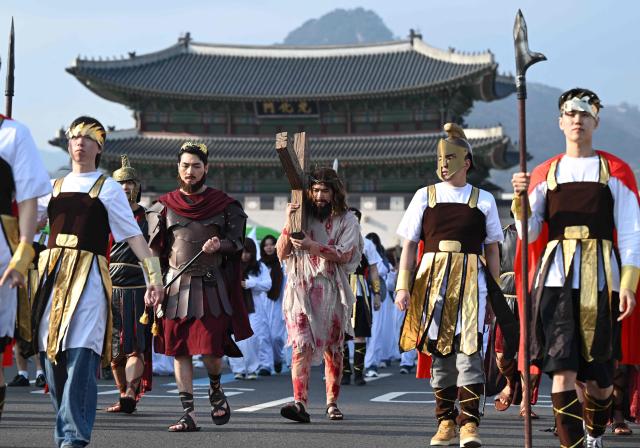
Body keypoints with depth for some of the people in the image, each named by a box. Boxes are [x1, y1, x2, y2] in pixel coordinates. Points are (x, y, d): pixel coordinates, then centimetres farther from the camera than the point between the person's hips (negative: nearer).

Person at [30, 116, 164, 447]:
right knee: (52, 356, 3)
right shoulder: (54, 187, 20)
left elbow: (133, 235, 3)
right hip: (52, 273, 4)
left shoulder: (108, 189, 9)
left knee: (80, 355, -15)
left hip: (87, 276, -4)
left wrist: (154, 276, -5)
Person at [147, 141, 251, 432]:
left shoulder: (224, 205, 5)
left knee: (211, 349, -8)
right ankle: (188, 413, 7)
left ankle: (216, 389, 24)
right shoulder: (164, 206, 9)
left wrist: (220, 245, -16)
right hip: (175, 286, 2)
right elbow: (154, 252, 10)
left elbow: (237, 242, 5)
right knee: (179, 350, 1)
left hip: (212, 287, -2)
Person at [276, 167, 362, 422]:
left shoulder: (347, 220, 5)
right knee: (301, 345, -14)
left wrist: (313, 246, -20)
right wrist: (288, 224, -10)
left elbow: (344, 255, -9)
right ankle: (300, 403, -24)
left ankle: (332, 403, 19)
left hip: (332, 291, 0)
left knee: (332, 348, 7)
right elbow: (281, 253, 3)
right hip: (301, 289, 0)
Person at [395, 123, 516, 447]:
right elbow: (409, 245, 9)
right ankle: (446, 422, 13)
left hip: (471, 280, -2)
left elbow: (492, 250, 12)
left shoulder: (483, 200, 9)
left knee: (468, 348, -13)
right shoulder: (425, 196, 11)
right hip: (433, 278, 2)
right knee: (439, 348, 4)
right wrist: (403, 285, 0)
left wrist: (494, 291, 7)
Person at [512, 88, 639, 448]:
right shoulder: (545, 174, 12)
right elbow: (529, 234, 9)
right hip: (556, 281, 1)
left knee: (599, 376, 5)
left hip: (600, 282, -1)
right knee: (563, 369, -10)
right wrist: (520, 199, -9)